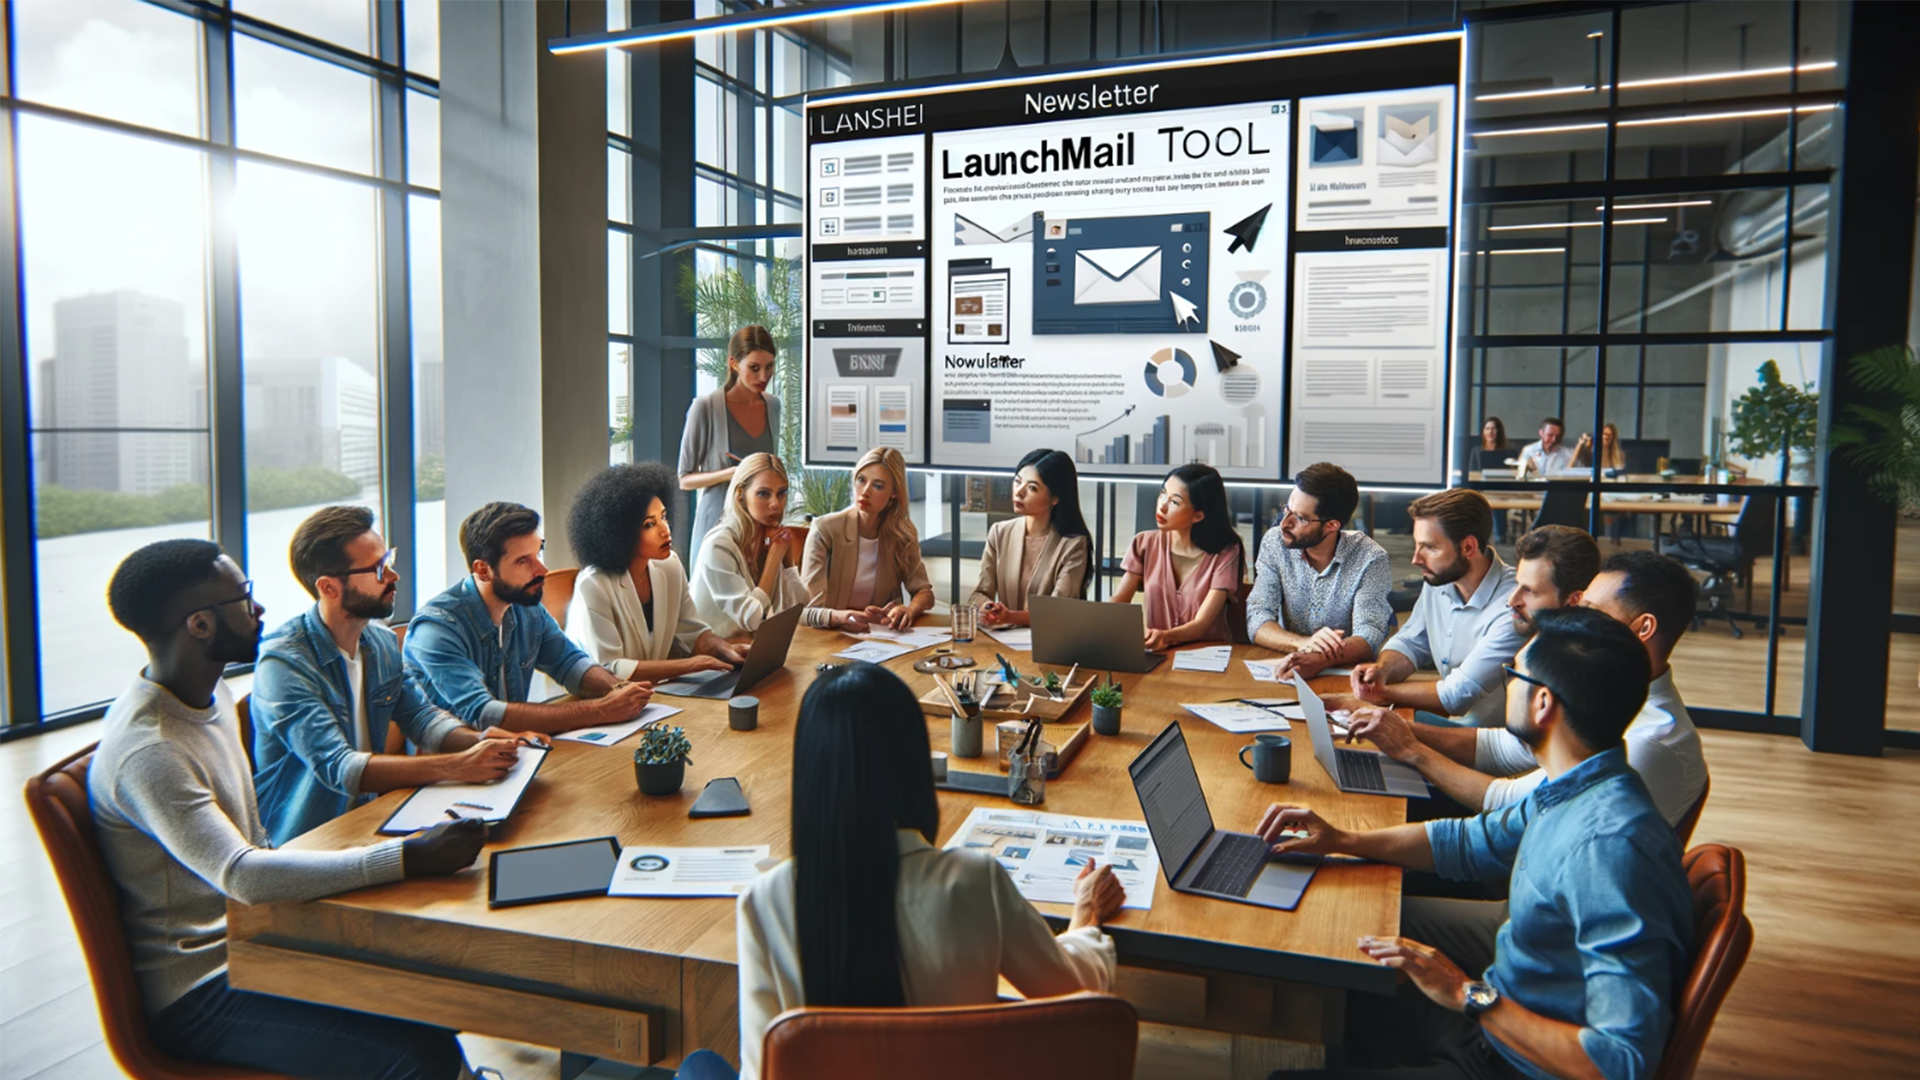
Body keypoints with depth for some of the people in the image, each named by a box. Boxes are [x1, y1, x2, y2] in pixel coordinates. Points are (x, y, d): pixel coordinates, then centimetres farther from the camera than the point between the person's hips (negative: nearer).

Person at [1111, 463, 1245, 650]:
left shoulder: (1224, 553, -9)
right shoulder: (1145, 544, 1)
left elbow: (1201, 624, -16)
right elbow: (1117, 602, 0)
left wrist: (1165, 637, -36)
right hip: (1157, 651, 3)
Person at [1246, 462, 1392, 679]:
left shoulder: (1369, 559, -11)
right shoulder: (1274, 543, -4)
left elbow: (1369, 638, -19)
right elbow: (1257, 620, -8)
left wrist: (1319, 660, -39)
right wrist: (1303, 643, -28)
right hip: (1286, 669, 1)